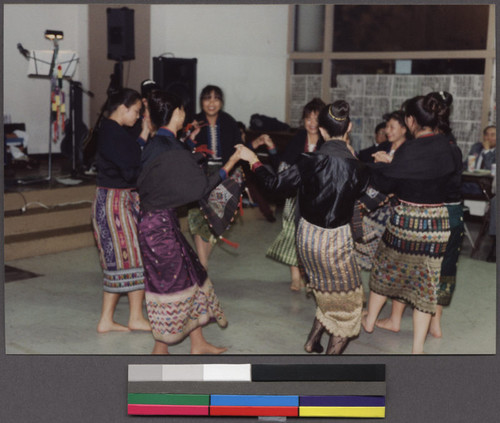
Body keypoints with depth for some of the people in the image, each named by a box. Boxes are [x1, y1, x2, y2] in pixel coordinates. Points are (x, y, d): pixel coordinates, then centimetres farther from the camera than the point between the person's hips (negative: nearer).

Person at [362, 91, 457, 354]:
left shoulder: (409, 150, -18)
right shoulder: (446, 147, -3)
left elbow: (384, 183, -10)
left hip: (406, 221, -3)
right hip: (437, 223, 4)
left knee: (385, 270, 21)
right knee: (426, 282, 10)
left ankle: (370, 320, 40)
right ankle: (417, 347, 11)